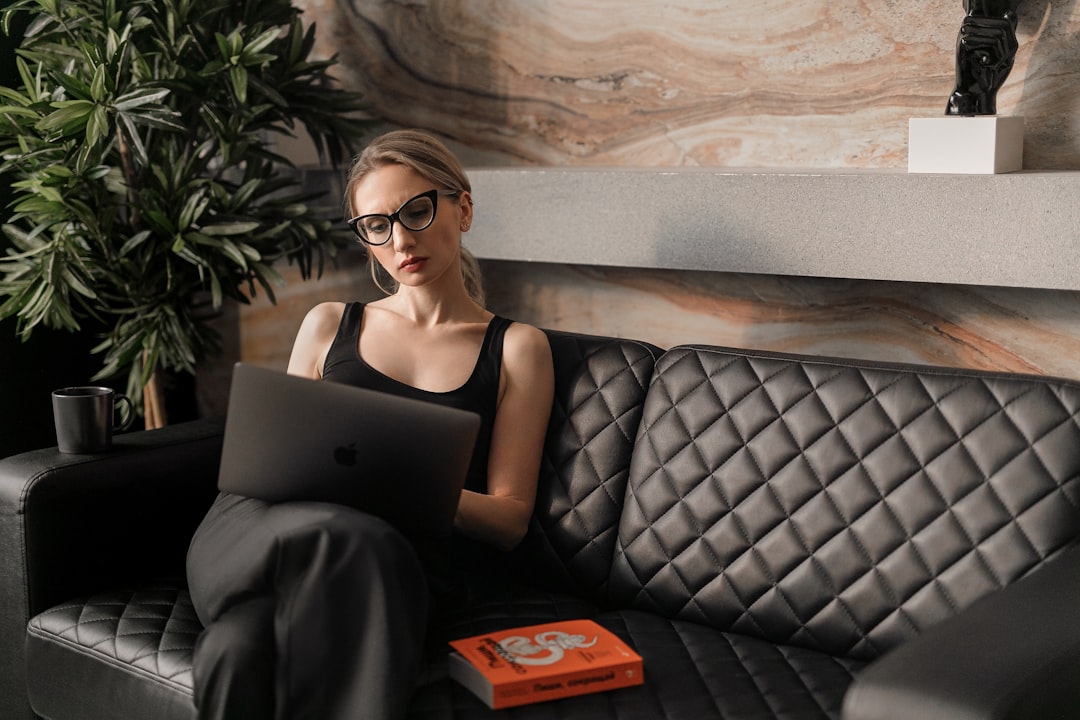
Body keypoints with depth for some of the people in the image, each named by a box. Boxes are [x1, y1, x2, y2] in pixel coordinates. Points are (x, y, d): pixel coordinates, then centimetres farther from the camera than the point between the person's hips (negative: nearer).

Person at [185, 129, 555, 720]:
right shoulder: (329, 326, 26)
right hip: (258, 531, 2)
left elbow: (510, 519, 9)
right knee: (338, 534, -40)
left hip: (399, 551, -2)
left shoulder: (516, 348, 17)